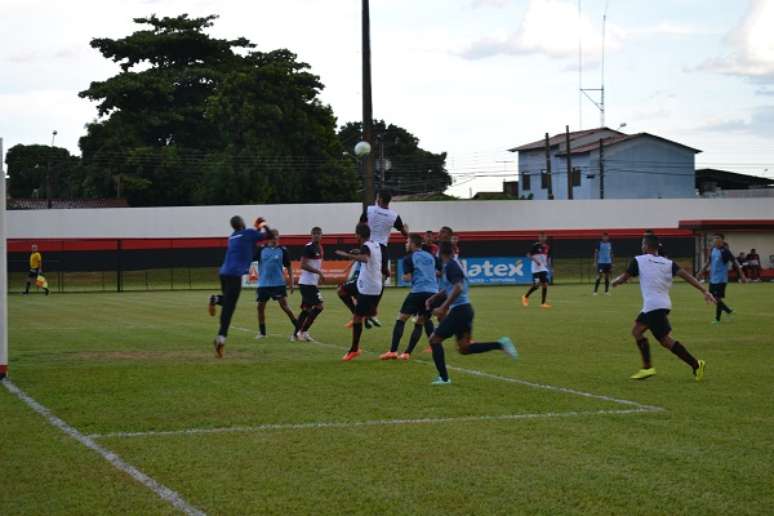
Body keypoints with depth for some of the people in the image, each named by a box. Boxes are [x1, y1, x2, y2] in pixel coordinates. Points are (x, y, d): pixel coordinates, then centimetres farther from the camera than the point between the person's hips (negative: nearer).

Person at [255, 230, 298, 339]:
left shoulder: (282, 251, 0)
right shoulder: (261, 250, 5)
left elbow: (289, 267, 5)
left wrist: (291, 282, 1)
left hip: (279, 283, -3)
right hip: (263, 284, 3)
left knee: (284, 305, -11)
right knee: (260, 306, 4)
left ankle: (297, 327, -1)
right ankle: (262, 332, 18)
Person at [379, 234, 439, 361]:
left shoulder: (409, 258, 2)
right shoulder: (431, 257, 18)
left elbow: (408, 277, -6)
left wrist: (404, 276, 15)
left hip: (418, 292, -5)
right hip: (433, 292, 5)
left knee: (401, 319, 3)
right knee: (420, 323, 15)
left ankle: (393, 351, -7)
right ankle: (407, 353, 9)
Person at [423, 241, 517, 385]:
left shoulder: (450, 266, -13)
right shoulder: (454, 264, 16)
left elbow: (458, 288, -26)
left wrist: (443, 307, -26)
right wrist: (432, 298, 25)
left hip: (459, 310, -9)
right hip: (466, 309, 9)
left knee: (435, 339, 1)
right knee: (464, 348, 11)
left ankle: (444, 378, 2)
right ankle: (500, 344, 3)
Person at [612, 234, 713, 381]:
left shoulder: (639, 260, -2)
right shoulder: (667, 262, 11)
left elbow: (623, 279, 3)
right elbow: (686, 275, -2)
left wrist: (615, 281, 27)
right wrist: (704, 291, -7)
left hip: (653, 306, -8)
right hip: (662, 304, 8)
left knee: (666, 340, -8)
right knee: (637, 331, 19)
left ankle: (696, 365, -14)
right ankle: (647, 367, 18)